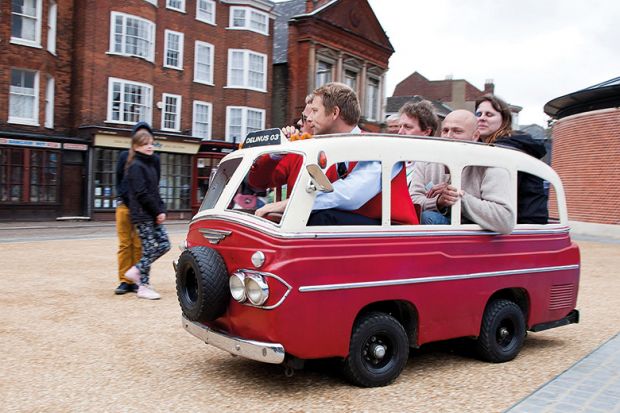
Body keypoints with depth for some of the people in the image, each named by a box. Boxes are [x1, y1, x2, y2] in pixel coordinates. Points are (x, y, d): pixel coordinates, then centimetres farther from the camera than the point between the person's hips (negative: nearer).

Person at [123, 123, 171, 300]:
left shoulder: (151, 164, 16)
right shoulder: (136, 166, -11)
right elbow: (142, 194, -18)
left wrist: (161, 210, 6)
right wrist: (158, 211, -14)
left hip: (153, 214, 8)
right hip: (143, 214, -8)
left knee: (164, 244, 7)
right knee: (150, 249, -4)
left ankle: (136, 271, 18)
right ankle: (143, 286, 8)